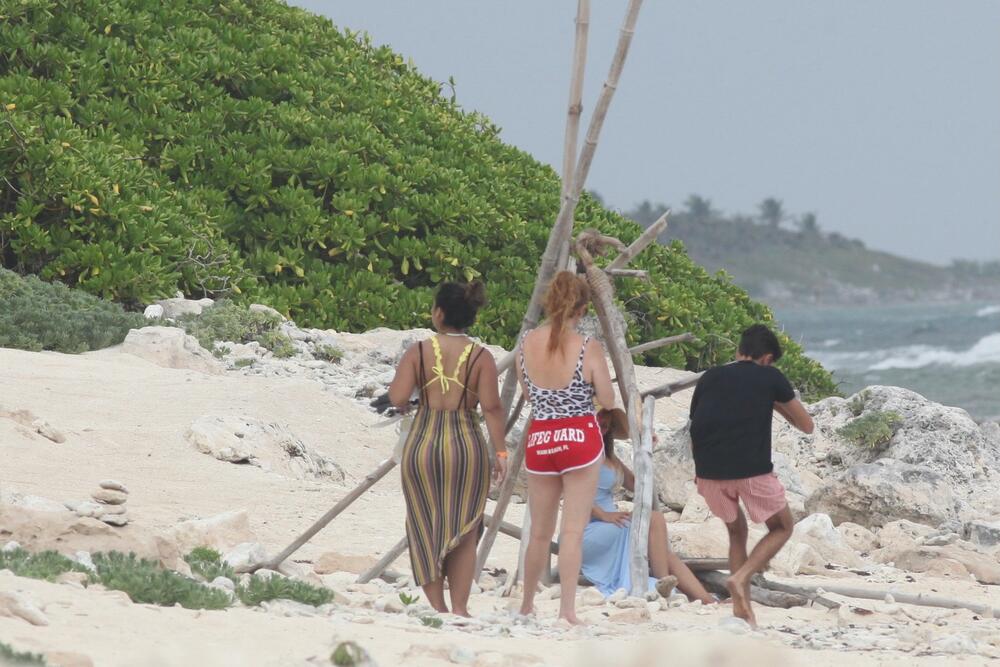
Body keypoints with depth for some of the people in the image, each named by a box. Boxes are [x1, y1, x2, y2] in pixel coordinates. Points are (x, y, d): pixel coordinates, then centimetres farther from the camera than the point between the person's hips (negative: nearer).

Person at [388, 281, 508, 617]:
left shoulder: (418, 352, -2)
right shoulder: (481, 357, -2)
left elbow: (398, 398, -8)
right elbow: (491, 406, -9)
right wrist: (500, 452, -5)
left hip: (422, 444, 0)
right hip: (467, 445, 0)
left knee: (426, 529, 10)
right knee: (464, 533, 9)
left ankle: (436, 606, 9)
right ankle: (459, 608, 5)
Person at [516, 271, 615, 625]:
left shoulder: (527, 343, -1)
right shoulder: (588, 347, -12)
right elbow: (607, 399, -3)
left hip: (539, 439, 3)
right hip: (580, 437, -3)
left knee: (540, 532, 17)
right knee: (573, 530, -2)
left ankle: (527, 605, 28)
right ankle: (567, 608, -9)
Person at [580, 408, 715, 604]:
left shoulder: (607, 453, 20)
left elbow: (634, 483, 21)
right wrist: (604, 515, -28)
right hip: (588, 533, -8)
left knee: (668, 556, -9)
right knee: (654, 520, -24)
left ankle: (708, 601, -20)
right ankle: (663, 585, -23)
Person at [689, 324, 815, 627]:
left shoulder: (709, 378, 16)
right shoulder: (770, 378, 7)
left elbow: (695, 432, 21)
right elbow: (806, 425, 15)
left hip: (709, 473, 4)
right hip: (752, 471, -4)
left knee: (736, 531, 25)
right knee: (782, 527, 18)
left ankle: (742, 608, 16)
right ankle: (741, 577, -3)